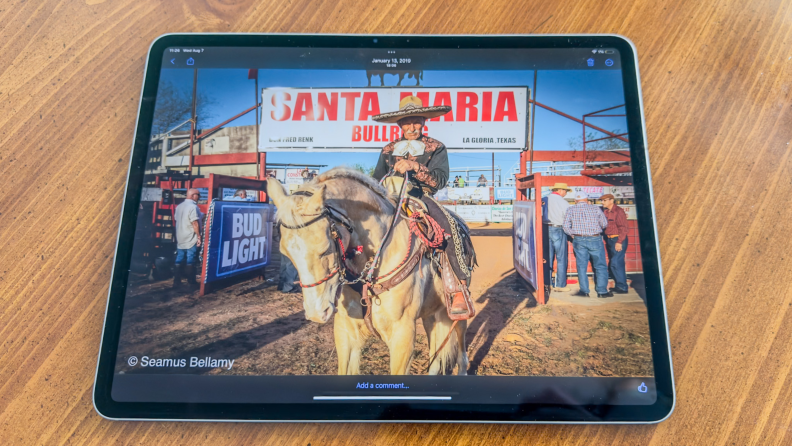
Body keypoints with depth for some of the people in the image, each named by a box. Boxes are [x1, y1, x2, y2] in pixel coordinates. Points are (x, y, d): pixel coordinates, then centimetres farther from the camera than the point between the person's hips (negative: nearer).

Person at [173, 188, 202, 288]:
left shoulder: (179, 206, 14)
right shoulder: (193, 206, -14)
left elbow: (175, 220, 19)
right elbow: (195, 223, -19)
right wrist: (199, 236, -15)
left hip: (180, 239, 8)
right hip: (191, 240, -7)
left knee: (178, 261, 7)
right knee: (190, 262, -1)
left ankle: (176, 282, 7)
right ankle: (191, 282, 6)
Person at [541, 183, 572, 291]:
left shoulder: (544, 200, 5)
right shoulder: (563, 203, -8)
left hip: (546, 230, 5)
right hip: (558, 230, -5)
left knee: (548, 258, 10)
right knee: (561, 259, 3)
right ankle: (561, 285, 6)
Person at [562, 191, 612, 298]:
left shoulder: (571, 209, 3)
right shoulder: (595, 208, 1)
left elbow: (566, 226, -2)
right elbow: (604, 224, 2)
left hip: (578, 240, 1)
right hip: (595, 239, -1)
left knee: (581, 266, 8)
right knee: (600, 266, 7)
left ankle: (584, 291, 8)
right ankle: (602, 291, 7)